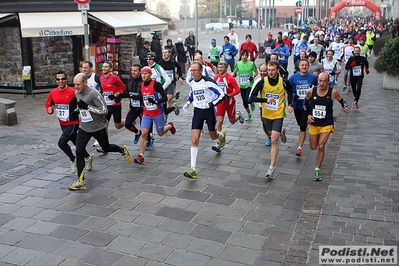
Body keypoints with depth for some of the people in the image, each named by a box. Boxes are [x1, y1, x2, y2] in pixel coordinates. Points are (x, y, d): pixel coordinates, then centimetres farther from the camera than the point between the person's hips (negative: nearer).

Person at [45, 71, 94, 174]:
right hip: (62, 123, 6)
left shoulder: (73, 92, -17)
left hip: (73, 123, -6)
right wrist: (49, 110, -8)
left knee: (61, 143, -15)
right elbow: (48, 105, 12)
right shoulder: (53, 93, 0)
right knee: (76, 143, 18)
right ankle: (88, 158, 40)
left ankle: (73, 160, 10)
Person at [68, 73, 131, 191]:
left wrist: (87, 107, -30)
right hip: (84, 128, 5)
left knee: (106, 148, 14)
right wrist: (77, 112, 0)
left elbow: (105, 110, -23)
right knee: (79, 152, -9)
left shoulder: (94, 94, -22)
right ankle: (81, 181, -4)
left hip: (98, 127, -5)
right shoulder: (77, 93, 2)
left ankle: (123, 150, 49)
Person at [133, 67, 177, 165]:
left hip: (158, 113, -4)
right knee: (144, 133, -8)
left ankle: (170, 126, 46)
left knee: (160, 133, 13)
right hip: (146, 114, 4)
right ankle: (141, 156, -7)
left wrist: (156, 101, -30)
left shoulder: (156, 84, -15)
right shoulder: (141, 85, 3)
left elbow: (165, 98, -15)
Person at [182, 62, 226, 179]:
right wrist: (188, 102, 5)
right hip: (197, 111, 4)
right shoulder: (191, 83, 1)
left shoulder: (208, 82, -18)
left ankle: (222, 135, 60)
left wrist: (210, 104, -23)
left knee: (213, 136, 18)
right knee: (194, 140, -8)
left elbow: (221, 95, -15)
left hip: (209, 111, -4)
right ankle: (193, 170, -9)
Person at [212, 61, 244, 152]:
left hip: (230, 102, -3)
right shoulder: (216, 78, 0)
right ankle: (218, 144, -8)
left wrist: (229, 95, -25)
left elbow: (237, 89, -15)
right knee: (219, 122, -8)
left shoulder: (230, 78, -15)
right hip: (220, 103, 3)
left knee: (232, 121, 13)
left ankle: (238, 115, 51)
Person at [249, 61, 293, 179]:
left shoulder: (283, 82, -10)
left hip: (278, 114, -3)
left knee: (274, 140, -11)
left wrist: (290, 104, 4)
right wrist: (266, 100, -25)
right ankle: (281, 132, 64)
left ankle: (272, 168, -7)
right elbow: (252, 98, -14)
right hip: (266, 114, 3)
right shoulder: (262, 82, -12)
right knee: (273, 132, 26)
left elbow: (290, 91, 13)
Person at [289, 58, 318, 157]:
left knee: (303, 127, -9)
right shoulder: (293, 77, -1)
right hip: (297, 106, 3)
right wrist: (293, 96, -16)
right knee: (301, 125, 20)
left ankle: (299, 147, -7)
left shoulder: (313, 78, -3)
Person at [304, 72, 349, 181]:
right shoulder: (311, 91, -9)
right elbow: (305, 103, 9)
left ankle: (317, 169, 5)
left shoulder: (333, 92, -12)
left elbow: (341, 100, 6)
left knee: (321, 147, -10)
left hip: (326, 124, -2)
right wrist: (308, 115, -3)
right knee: (313, 147, 12)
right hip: (313, 123, 2)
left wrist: (345, 107, -15)